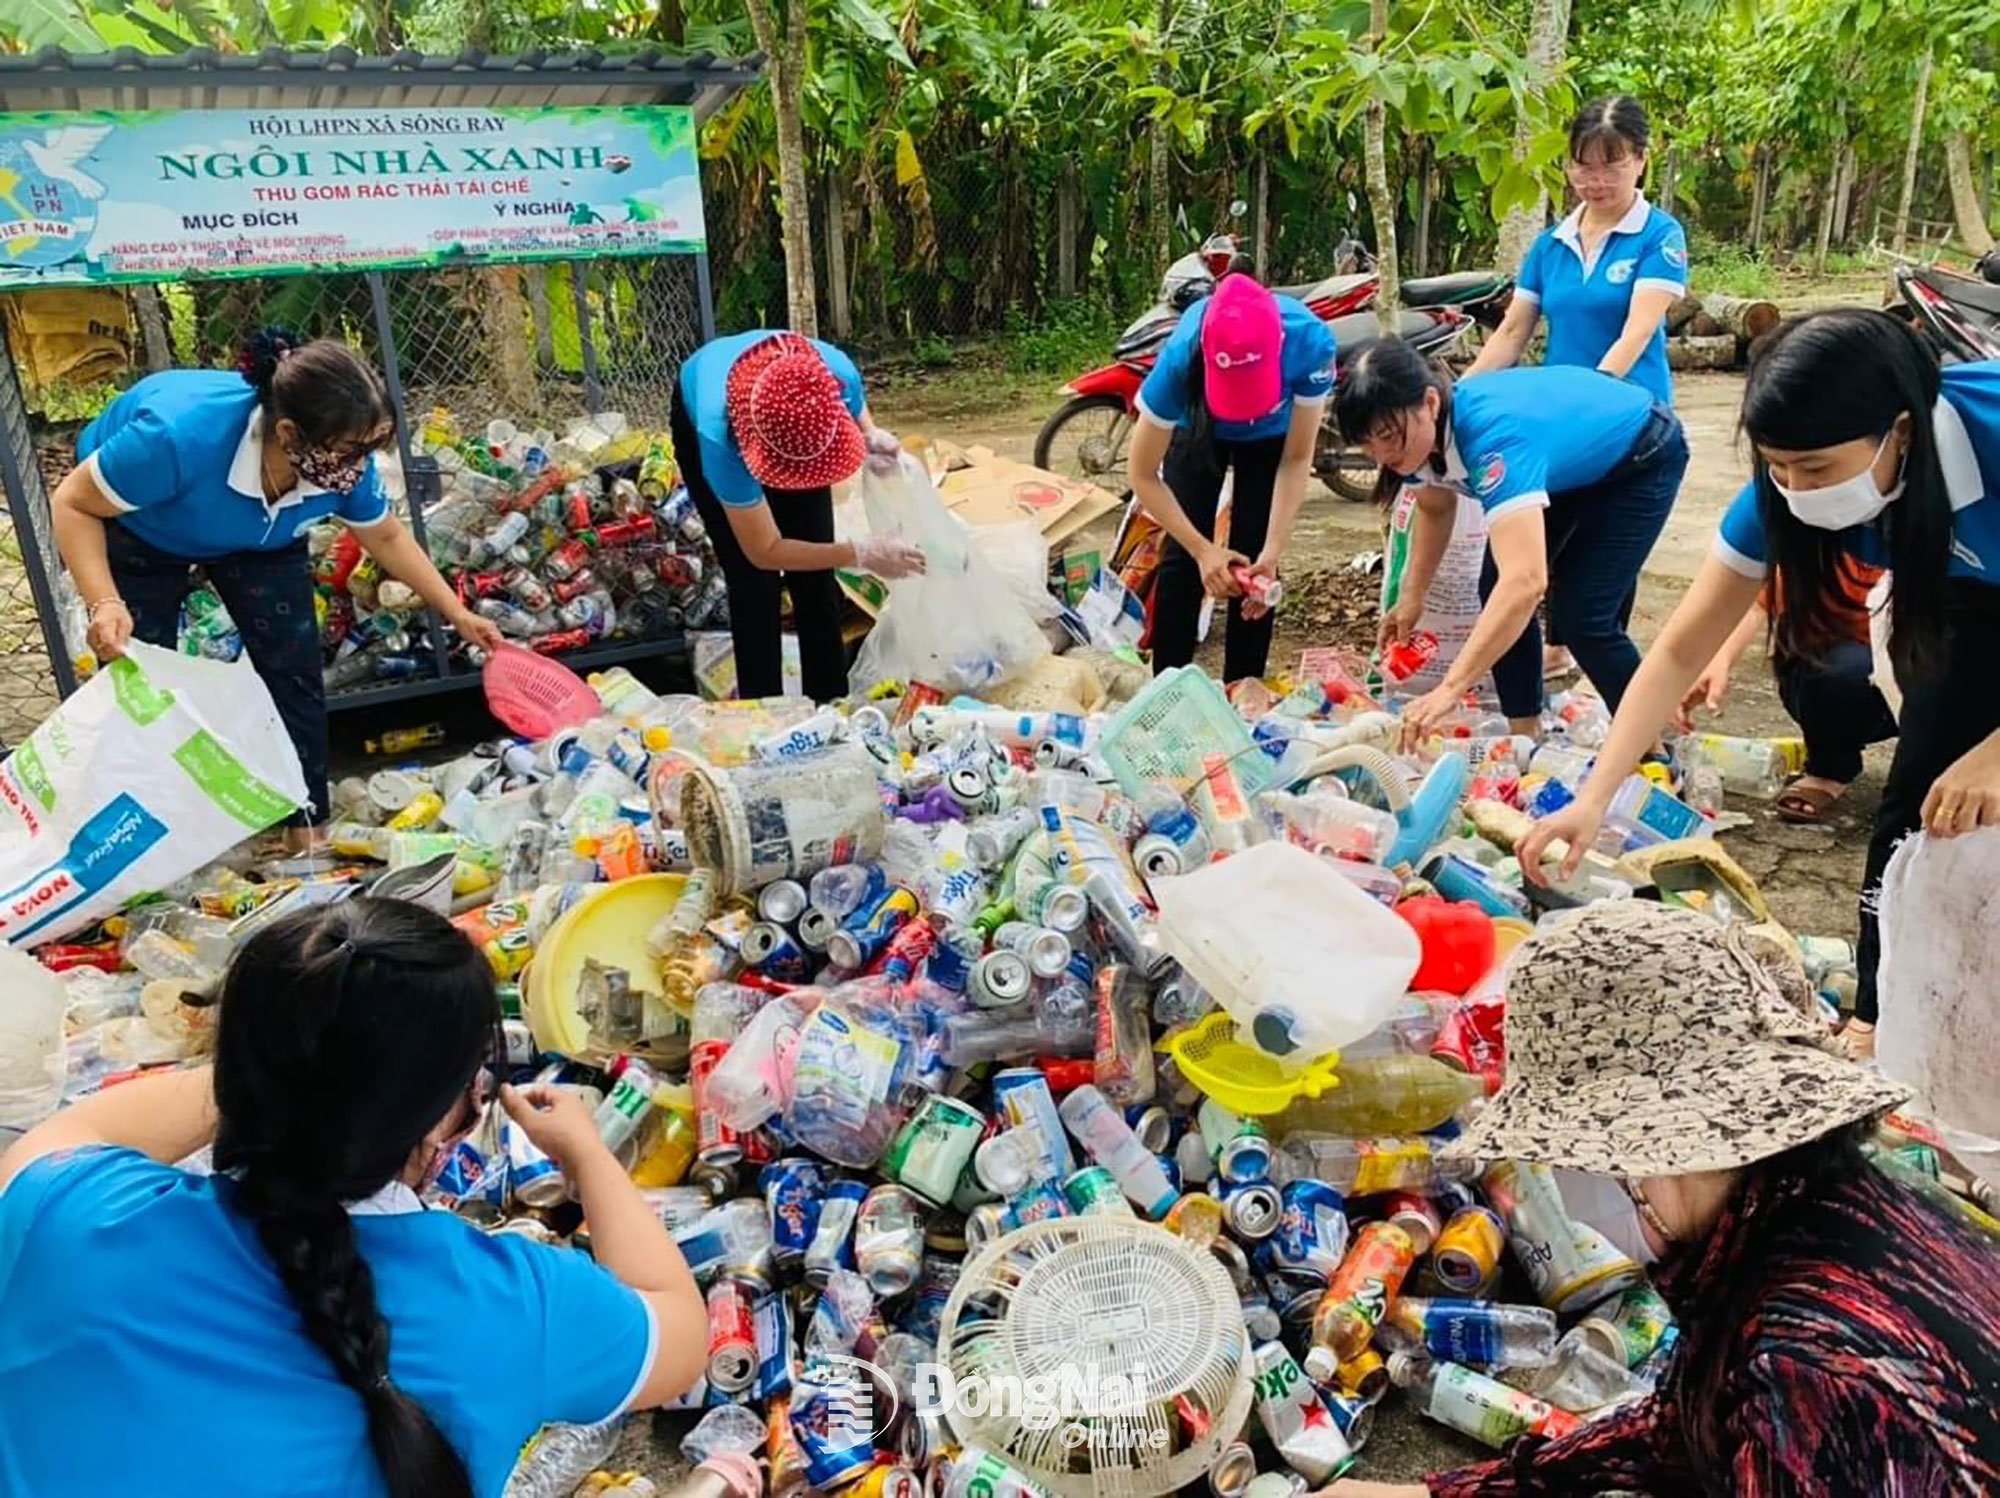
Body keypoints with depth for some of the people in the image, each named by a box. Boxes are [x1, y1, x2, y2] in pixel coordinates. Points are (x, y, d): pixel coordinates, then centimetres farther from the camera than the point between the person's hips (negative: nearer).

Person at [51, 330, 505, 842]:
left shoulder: (343, 458, -32)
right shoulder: (181, 436, -46)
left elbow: (387, 536, -9)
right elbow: (72, 504, -29)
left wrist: (457, 614, -8)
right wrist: (104, 603, -44)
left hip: (257, 538, 3)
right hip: (136, 532, -3)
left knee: (293, 667, -3)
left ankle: (307, 827, 9)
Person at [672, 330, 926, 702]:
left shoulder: (837, 373, -39)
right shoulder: (719, 434, -46)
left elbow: (857, 411, -10)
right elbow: (765, 551, -34)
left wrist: (872, 436, -32)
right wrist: (860, 554, -41)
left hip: (791, 419, 3)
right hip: (699, 419, -3)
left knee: (814, 575, -2)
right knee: (753, 582, -10)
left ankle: (831, 706, 11)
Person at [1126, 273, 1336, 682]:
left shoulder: (1311, 343, -39)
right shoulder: (1181, 358, -41)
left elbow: (1297, 459, -26)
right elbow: (1143, 475, -29)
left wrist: (1272, 553, -34)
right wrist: (1203, 549, -35)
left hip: (1272, 435, 1)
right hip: (1198, 427, 0)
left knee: (1252, 559, -6)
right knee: (1181, 559, -8)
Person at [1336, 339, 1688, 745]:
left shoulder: (1492, 433, -44)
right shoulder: (1424, 429, -20)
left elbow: (1527, 580, -55)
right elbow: (1434, 510, 5)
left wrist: (1449, 690, -60)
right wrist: (1411, 600, -4)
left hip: (1642, 457, -7)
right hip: (1572, 464, 7)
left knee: (1581, 614, -14)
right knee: (1497, 590, -3)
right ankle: (1526, 734, 11)